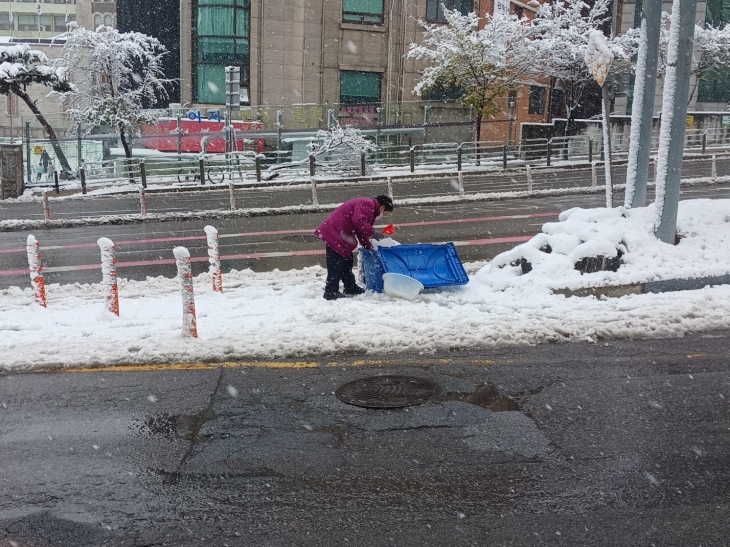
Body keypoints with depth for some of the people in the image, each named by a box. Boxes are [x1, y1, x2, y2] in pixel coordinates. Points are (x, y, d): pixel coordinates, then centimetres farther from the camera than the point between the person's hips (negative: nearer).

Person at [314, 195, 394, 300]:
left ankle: (350, 288, 28)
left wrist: (369, 247, 21)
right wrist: (372, 233, -21)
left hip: (339, 234, 11)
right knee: (336, 264, -10)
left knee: (346, 261, 17)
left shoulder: (370, 208, 21)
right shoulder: (367, 204, -12)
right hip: (334, 232, -11)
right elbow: (358, 221, -28)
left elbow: (360, 232, 25)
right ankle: (331, 292, -8)